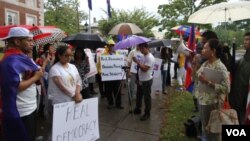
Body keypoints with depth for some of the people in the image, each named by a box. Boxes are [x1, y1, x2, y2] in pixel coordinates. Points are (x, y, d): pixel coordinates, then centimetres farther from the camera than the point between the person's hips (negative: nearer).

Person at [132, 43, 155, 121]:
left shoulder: (150, 57, -20)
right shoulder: (143, 56, 10)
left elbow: (145, 69, -29)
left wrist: (137, 61, -28)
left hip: (147, 81, -9)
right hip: (140, 80, 9)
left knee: (147, 97, 4)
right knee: (138, 96, 20)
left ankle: (147, 114, 19)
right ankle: (137, 109, 37)